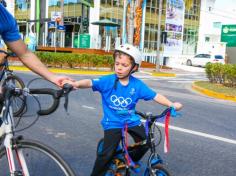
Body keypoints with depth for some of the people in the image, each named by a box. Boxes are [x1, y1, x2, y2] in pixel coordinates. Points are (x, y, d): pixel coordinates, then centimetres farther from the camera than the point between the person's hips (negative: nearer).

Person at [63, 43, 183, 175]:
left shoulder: (137, 85, -7)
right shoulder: (107, 81, -14)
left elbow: (155, 96, -6)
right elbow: (90, 83, -27)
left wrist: (171, 104, -17)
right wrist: (76, 84, -48)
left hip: (132, 121, 4)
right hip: (113, 123, -3)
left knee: (145, 143, 7)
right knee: (108, 153, -11)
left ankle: (131, 162, 37)